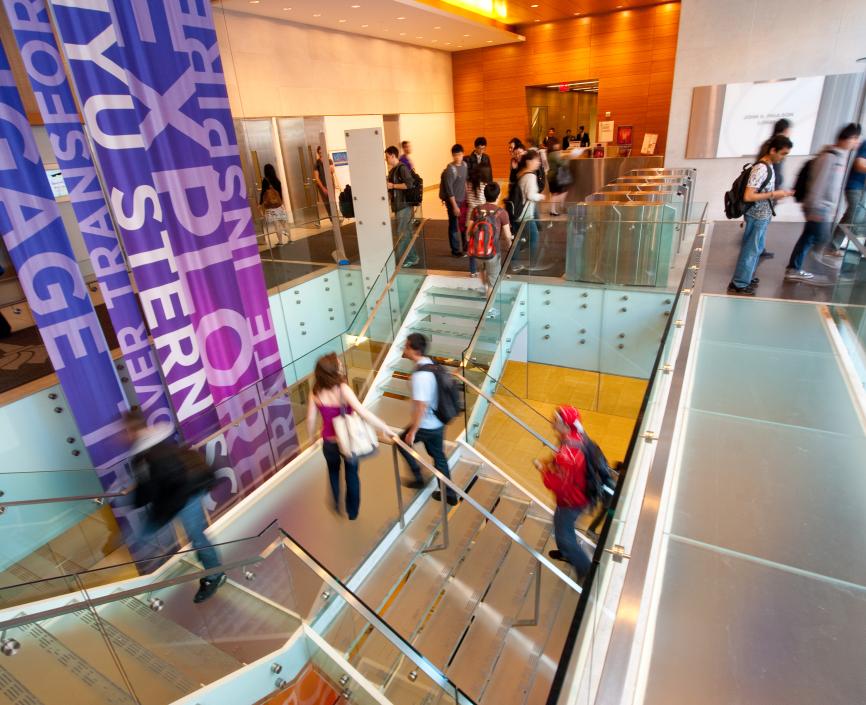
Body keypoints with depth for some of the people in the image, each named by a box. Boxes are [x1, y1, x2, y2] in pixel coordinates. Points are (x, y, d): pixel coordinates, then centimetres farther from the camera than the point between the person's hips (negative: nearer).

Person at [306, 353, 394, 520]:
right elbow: (364, 413, -31)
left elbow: (311, 419, -6)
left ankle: (337, 505, 49)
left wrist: (312, 437, 14)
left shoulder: (316, 393, -14)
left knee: (333, 471, 33)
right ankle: (352, 512, 40)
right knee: (352, 475, 23)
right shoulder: (343, 389, -25)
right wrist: (386, 429, -24)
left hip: (329, 443, 2)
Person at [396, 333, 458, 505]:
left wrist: (412, 431, -18)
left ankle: (418, 478, 28)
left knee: (403, 442, 19)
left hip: (426, 425, -8)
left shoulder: (420, 375, -29)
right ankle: (449, 494, 30)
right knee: (439, 456, 20)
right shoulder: (430, 364, 0)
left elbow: (421, 406, -28)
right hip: (437, 422, 8)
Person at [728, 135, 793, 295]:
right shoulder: (760, 169, -23)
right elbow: (748, 196, -29)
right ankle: (738, 285, 7)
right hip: (758, 217, -10)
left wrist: (778, 194, 5)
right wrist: (774, 195, -22)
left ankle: (746, 277, 33)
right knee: (751, 250, -1)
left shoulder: (768, 166, 7)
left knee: (756, 248, 20)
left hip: (762, 215, 10)